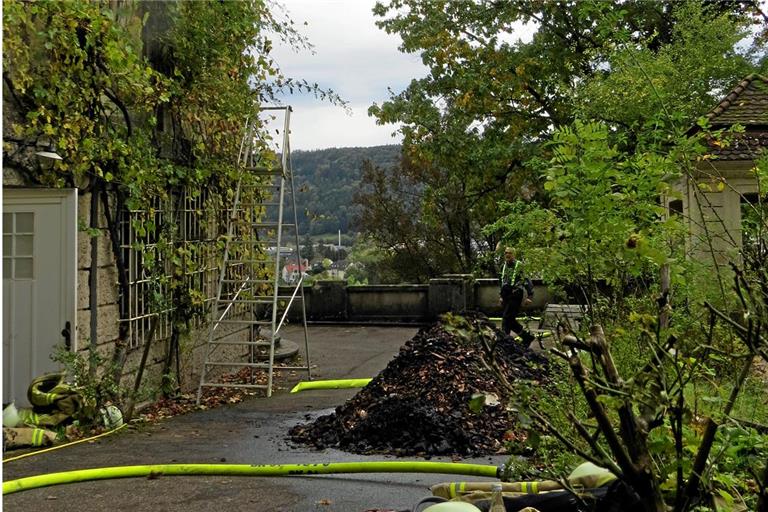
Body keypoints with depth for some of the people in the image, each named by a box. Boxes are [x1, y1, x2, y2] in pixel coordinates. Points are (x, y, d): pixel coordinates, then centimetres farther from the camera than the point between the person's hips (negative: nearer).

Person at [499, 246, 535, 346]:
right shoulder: (504, 267, 15)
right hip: (506, 297, 7)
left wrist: (529, 297, -13)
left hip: (516, 297, -7)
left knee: (506, 318, -14)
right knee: (510, 320, 5)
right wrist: (501, 296, 22)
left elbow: (527, 281, -8)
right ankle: (527, 336, 18)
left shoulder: (519, 266, -6)